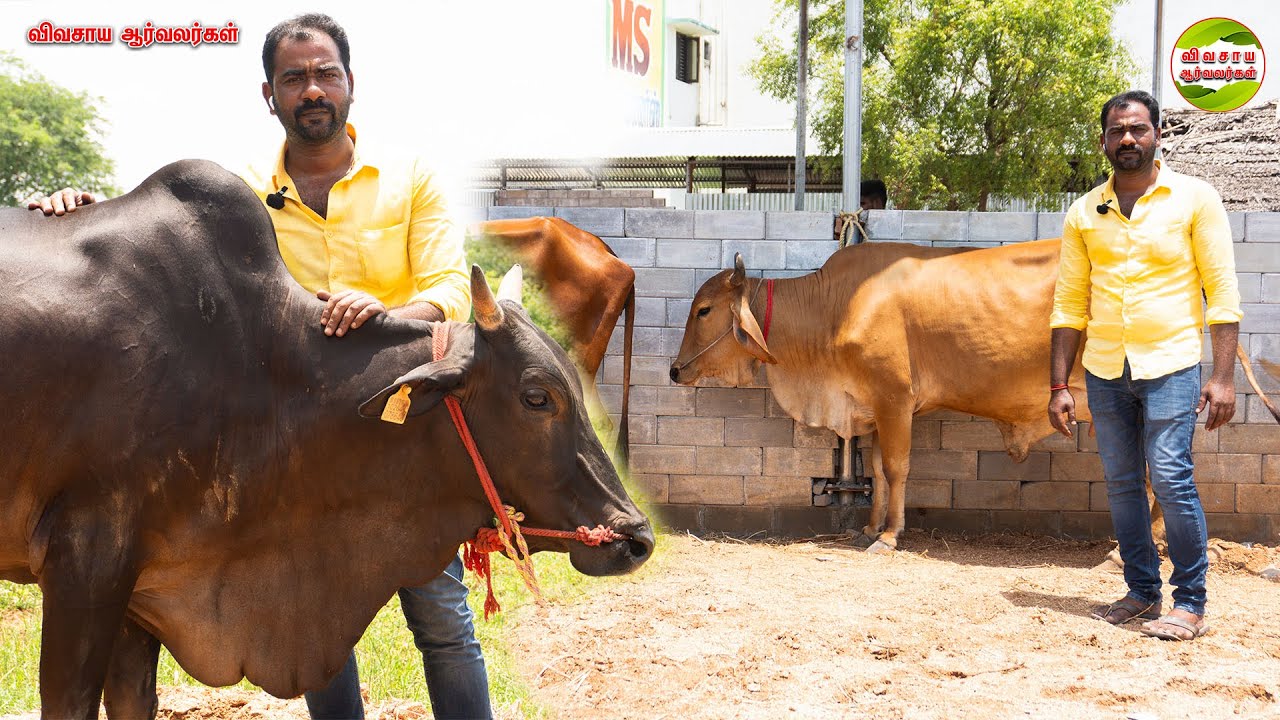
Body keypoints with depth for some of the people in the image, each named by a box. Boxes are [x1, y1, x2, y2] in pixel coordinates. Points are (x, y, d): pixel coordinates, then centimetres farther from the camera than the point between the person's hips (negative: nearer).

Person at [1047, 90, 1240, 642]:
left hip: (1170, 366, -4)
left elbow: (1222, 291, -4)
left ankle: (1190, 603, 0)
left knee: (1170, 478, -11)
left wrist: (1223, 377, -11)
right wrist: (1059, 386, 5)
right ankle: (1142, 592, 21)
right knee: (1121, 483, 9)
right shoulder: (1084, 213, 8)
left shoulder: (1194, 199, -1)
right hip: (1104, 370, 4)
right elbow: (1069, 305, 10)